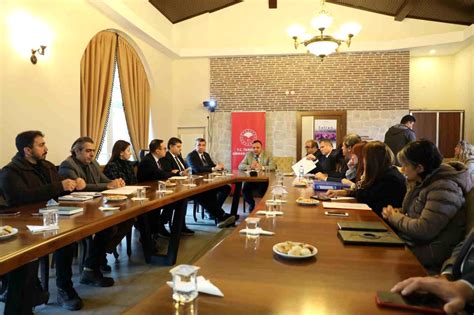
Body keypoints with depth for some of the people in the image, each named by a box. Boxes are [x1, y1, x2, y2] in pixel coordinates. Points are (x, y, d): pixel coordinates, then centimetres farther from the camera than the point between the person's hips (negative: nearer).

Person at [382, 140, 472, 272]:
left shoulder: (443, 189, -21)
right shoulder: (422, 182, 9)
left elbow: (424, 230, -25)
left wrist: (394, 217, -11)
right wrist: (398, 212, 0)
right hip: (412, 241, 8)